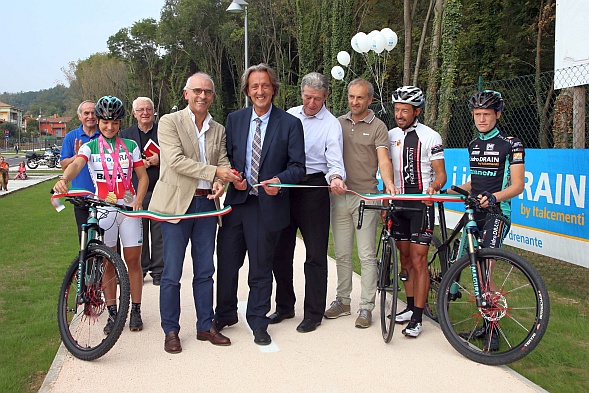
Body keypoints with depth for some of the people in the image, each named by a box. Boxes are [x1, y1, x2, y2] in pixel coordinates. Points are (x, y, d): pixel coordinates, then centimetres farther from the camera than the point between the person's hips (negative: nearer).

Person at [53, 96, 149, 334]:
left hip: (128, 207, 0)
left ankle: (135, 311, 14)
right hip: (102, 209, 0)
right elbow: (75, 164, -17)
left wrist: (138, 201, -11)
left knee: (133, 260, 2)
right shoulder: (90, 147, 4)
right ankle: (112, 313, 15)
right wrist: (64, 179, -40)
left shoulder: (130, 146, 8)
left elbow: (143, 176, 6)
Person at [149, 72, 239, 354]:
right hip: (176, 204, -4)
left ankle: (206, 326, 23)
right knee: (172, 273, 1)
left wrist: (221, 182, -14)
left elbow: (223, 163, 9)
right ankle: (171, 331, 14)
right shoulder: (169, 122, -3)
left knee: (205, 271, 11)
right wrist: (214, 172, -19)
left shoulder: (218, 130, 13)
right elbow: (176, 160, -14)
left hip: (206, 203, 5)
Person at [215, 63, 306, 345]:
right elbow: (227, 157, 13)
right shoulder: (234, 120, 8)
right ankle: (225, 315, 32)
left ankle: (258, 323, 26)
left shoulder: (290, 124, -1)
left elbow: (297, 166, -4)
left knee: (261, 269, 9)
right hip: (236, 201, 3)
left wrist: (280, 180, -23)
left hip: (268, 205, -3)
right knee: (226, 262, 10)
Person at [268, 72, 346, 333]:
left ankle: (313, 314, 13)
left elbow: (335, 162, -12)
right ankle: (284, 306, 27)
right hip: (283, 186, 5)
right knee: (281, 250, 11)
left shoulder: (331, 124, -4)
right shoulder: (288, 116, 9)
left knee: (315, 253, 1)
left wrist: (335, 178, -33)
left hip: (313, 187, -5)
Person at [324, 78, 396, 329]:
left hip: (365, 197, -4)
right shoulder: (337, 123, 13)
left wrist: (389, 183, -29)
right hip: (339, 196, 4)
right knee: (342, 254, 12)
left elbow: (383, 160, -11)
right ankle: (342, 301, 24)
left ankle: (366, 307, 6)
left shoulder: (378, 127, 0)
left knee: (367, 255, -2)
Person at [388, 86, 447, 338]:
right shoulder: (391, 136, 10)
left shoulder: (430, 137, -5)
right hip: (398, 203, 5)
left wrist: (433, 187, -27)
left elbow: (440, 173, -6)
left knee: (418, 260, -7)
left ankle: (417, 318, -2)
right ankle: (410, 307, 23)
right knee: (405, 259, 11)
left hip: (421, 204, -5)